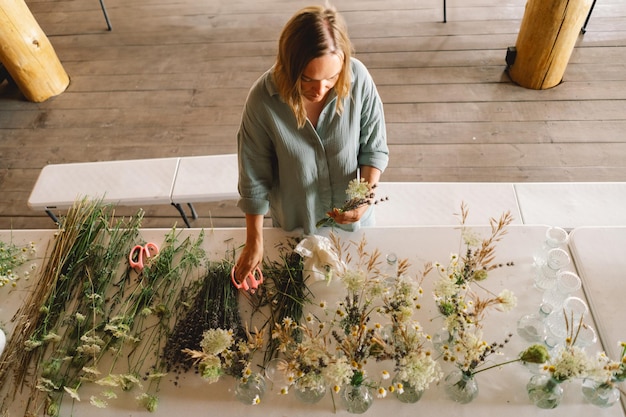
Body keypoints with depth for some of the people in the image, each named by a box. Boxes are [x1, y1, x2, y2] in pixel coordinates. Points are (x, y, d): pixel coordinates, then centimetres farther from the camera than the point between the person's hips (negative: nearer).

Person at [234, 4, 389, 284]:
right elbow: (254, 175, -16)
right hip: (295, 222, -1)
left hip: (353, 216, 2)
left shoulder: (358, 78, -25)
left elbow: (375, 148, -10)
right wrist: (255, 242, -8)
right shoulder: (263, 99, -28)